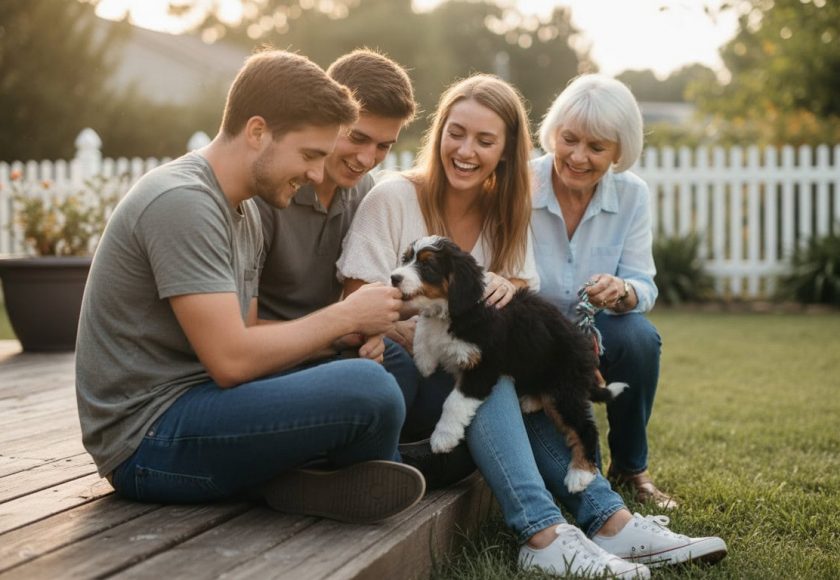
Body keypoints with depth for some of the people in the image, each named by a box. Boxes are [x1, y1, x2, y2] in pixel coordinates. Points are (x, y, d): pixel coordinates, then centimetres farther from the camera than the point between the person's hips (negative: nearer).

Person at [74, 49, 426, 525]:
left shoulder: (245, 211, 13)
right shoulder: (181, 202, -18)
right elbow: (231, 359, -22)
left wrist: (348, 334, -3)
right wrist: (345, 316, -11)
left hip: (196, 400, 10)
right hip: (149, 438, -10)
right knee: (368, 389, -25)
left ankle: (298, 477, -8)